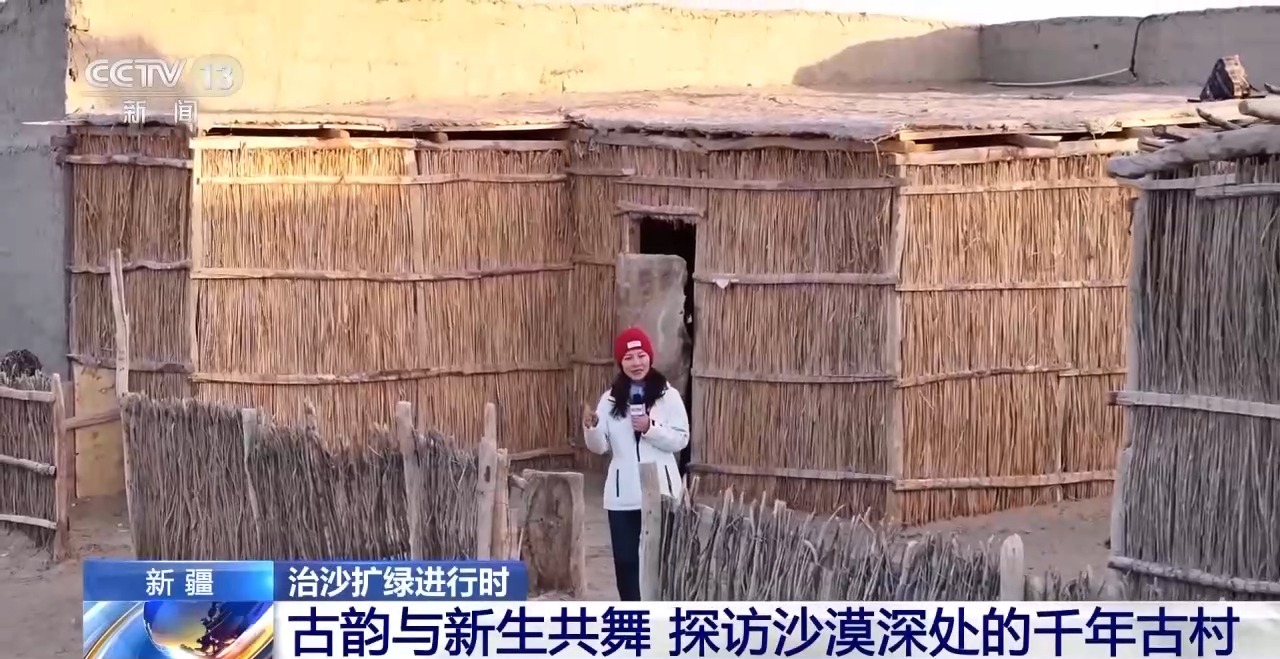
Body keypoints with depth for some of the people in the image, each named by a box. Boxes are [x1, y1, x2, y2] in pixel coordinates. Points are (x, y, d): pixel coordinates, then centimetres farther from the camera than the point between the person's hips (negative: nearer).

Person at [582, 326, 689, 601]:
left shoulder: (668, 396, -3)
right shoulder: (611, 400, 3)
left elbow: (681, 440, -5)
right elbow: (600, 447, -1)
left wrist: (650, 429, -19)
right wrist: (591, 427, -21)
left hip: (660, 490, -2)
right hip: (623, 493, 2)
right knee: (625, 558, 6)